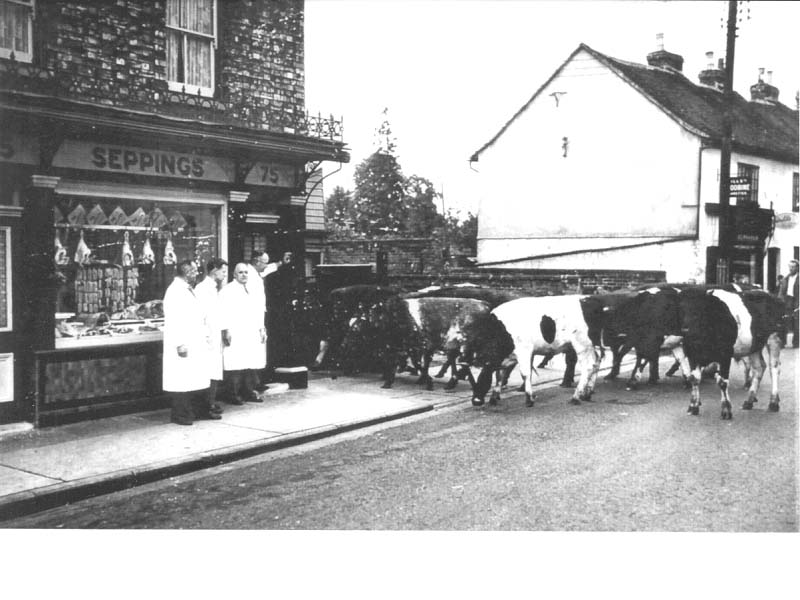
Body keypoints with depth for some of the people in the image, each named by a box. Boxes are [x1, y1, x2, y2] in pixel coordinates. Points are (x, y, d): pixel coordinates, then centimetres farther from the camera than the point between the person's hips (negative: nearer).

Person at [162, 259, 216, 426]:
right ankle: (180, 415, 6)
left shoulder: (188, 290, 16)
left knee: (199, 379, 13)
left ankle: (202, 410, 21)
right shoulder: (174, 292, -14)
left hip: (196, 343, 9)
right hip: (184, 345, -9)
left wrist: (204, 336, 19)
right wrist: (180, 344, -24)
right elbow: (173, 320, -20)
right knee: (182, 380, -3)